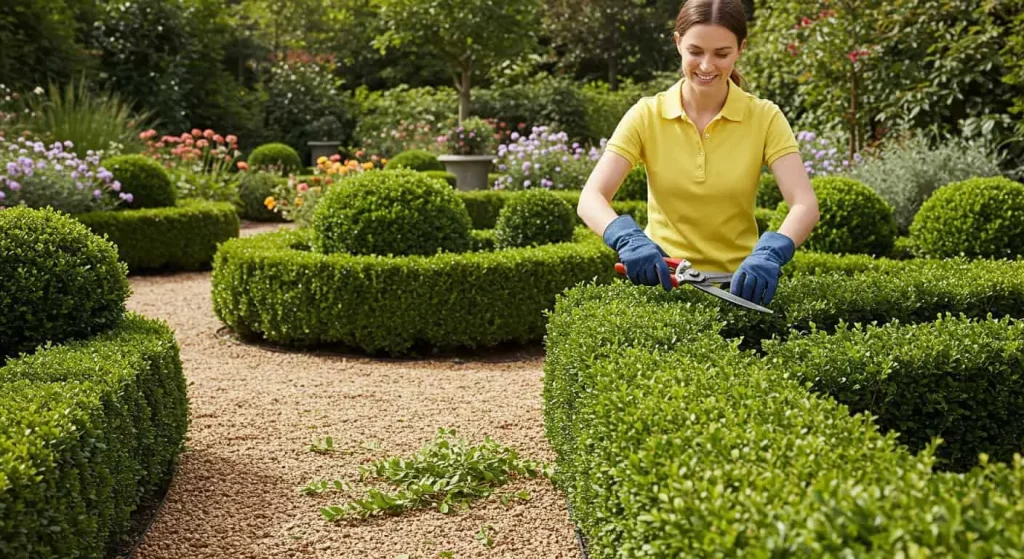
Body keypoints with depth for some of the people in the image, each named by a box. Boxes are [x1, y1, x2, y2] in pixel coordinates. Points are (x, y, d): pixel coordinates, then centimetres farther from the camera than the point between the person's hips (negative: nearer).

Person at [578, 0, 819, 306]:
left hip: (738, 282, 0)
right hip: (663, 281, 0)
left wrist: (770, 254, -33)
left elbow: (805, 204, -13)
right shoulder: (647, 115, -3)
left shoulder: (764, 117, -3)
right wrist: (628, 239, -32)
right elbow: (590, 199, -12)